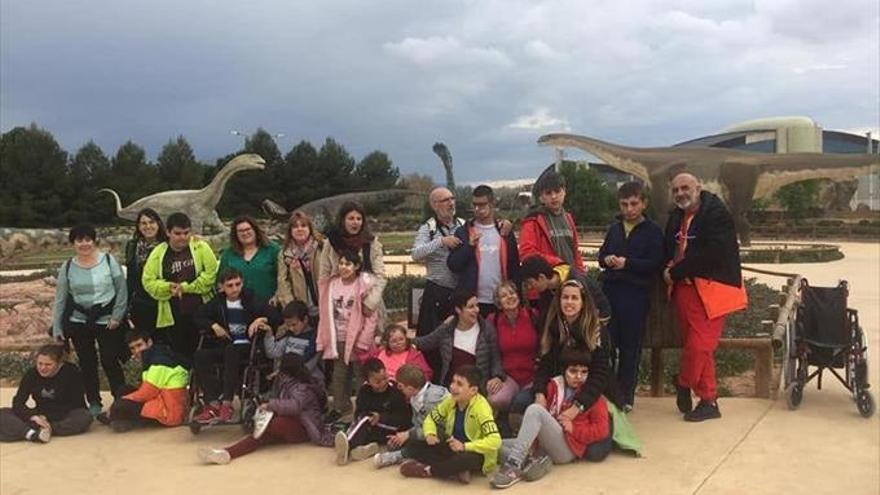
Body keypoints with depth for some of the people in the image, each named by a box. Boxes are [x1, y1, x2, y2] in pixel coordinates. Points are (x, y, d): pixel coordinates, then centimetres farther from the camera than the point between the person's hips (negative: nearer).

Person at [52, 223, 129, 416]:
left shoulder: (109, 260, -5)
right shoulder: (68, 267, 3)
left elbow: (122, 290, -3)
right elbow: (60, 299, 6)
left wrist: (117, 316, -9)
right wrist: (57, 329, 4)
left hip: (107, 321, -3)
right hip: (79, 322, 3)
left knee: (110, 361, -3)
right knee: (87, 363, 10)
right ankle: (94, 403, 24)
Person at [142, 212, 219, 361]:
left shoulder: (200, 247, -3)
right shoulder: (158, 253, 4)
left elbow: (211, 272, -11)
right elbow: (148, 281, 2)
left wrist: (186, 287, -14)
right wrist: (168, 287, -16)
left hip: (201, 314, -2)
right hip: (171, 317, 2)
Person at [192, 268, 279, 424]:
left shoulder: (252, 299, 2)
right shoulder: (217, 302, 12)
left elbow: (276, 319, 0)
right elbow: (198, 317, 16)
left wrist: (261, 320, -18)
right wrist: (213, 326, 1)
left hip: (248, 346, -4)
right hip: (226, 346, 5)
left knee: (232, 351, -38)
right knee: (200, 356, -22)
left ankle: (227, 404, -39)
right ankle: (213, 404, -29)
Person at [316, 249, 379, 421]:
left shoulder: (364, 284, -12)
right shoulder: (331, 284, 0)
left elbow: (371, 316, -11)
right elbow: (326, 314, 5)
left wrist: (363, 341, -14)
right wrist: (325, 340, 2)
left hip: (357, 339, -4)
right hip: (338, 339, 4)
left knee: (361, 375, 6)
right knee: (339, 375, 15)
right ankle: (339, 407, 30)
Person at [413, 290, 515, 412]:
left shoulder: (487, 328, -2)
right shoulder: (446, 330, 3)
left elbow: (495, 358, 3)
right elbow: (424, 343, 18)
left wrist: (497, 377, -16)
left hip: (479, 387, -1)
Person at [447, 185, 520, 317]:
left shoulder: (504, 232, 7)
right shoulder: (463, 232, 3)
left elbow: (514, 266, 7)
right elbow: (453, 265, -2)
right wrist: (469, 246, -15)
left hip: (501, 302, 1)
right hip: (472, 302, -1)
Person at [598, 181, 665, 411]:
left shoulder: (653, 231, 1)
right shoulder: (614, 228, 15)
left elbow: (655, 264, -7)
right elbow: (601, 254, 17)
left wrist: (627, 263, -15)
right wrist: (606, 260, -6)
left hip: (636, 294, -3)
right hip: (609, 290, 4)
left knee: (630, 345, 4)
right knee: (606, 341, 2)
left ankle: (626, 396, 14)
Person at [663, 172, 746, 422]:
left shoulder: (717, 214, -11)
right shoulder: (676, 217, 13)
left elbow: (710, 254, -20)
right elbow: (670, 249, 23)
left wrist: (675, 272, -14)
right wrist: (669, 269, 1)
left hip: (710, 290, -7)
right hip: (684, 289, 7)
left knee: (698, 345, -9)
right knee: (696, 346, 10)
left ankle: (683, 384, 17)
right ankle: (708, 401, 19)